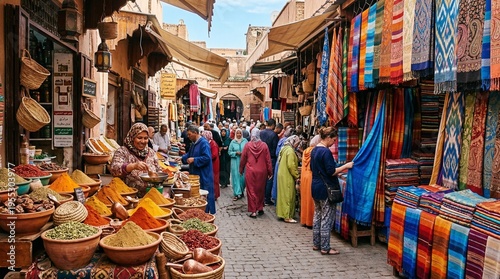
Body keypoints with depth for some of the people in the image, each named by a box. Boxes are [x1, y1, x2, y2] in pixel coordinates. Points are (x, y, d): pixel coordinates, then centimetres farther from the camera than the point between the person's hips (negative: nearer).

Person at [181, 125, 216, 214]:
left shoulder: (204, 143, -17)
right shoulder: (194, 143, 12)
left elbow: (207, 158, -24)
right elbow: (189, 154, 22)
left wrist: (194, 160, -22)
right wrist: (182, 158, 5)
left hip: (204, 175, -9)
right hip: (195, 173, 9)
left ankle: (209, 212, 10)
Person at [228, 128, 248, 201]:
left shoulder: (245, 141, 2)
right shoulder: (233, 142, 4)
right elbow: (229, 152, 4)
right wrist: (236, 153, -11)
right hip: (235, 161, 0)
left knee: (243, 176, 4)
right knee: (236, 176, -3)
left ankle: (241, 191, 25)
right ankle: (237, 193, 0)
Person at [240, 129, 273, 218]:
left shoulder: (247, 145, -6)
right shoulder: (264, 145, -5)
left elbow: (243, 159, 2)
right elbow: (268, 160, -2)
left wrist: (241, 170, 16)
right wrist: (270, 172, 6)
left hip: (250, 171, -1)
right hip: (262, 171, 1)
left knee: (251, 191, 6)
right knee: (261, 190, 17)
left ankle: (253, 211, 5)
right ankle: (260, 208, 26)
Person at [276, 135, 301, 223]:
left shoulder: (284, 148, 11)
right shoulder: (290, 151, -18)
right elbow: (291, 165, -23)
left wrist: (296, 168, 17)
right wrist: (296, 175, -12)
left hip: (282, 175, 9)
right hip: (288, 177, -9)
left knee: (283, 195, 16)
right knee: (288, 196, -3)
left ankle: (282, 212, 26)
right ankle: (287, 216, 1)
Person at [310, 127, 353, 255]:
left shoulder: (314, 150, 9)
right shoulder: (326, 152, -19)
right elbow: (331, 172, -20)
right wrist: (346, 166, -12)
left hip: (315, 187, 9)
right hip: (325, 189, -9)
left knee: (317, 215, 16)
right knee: (327, 219, 0)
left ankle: (316, 243, 24)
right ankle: (325, 248, 7)